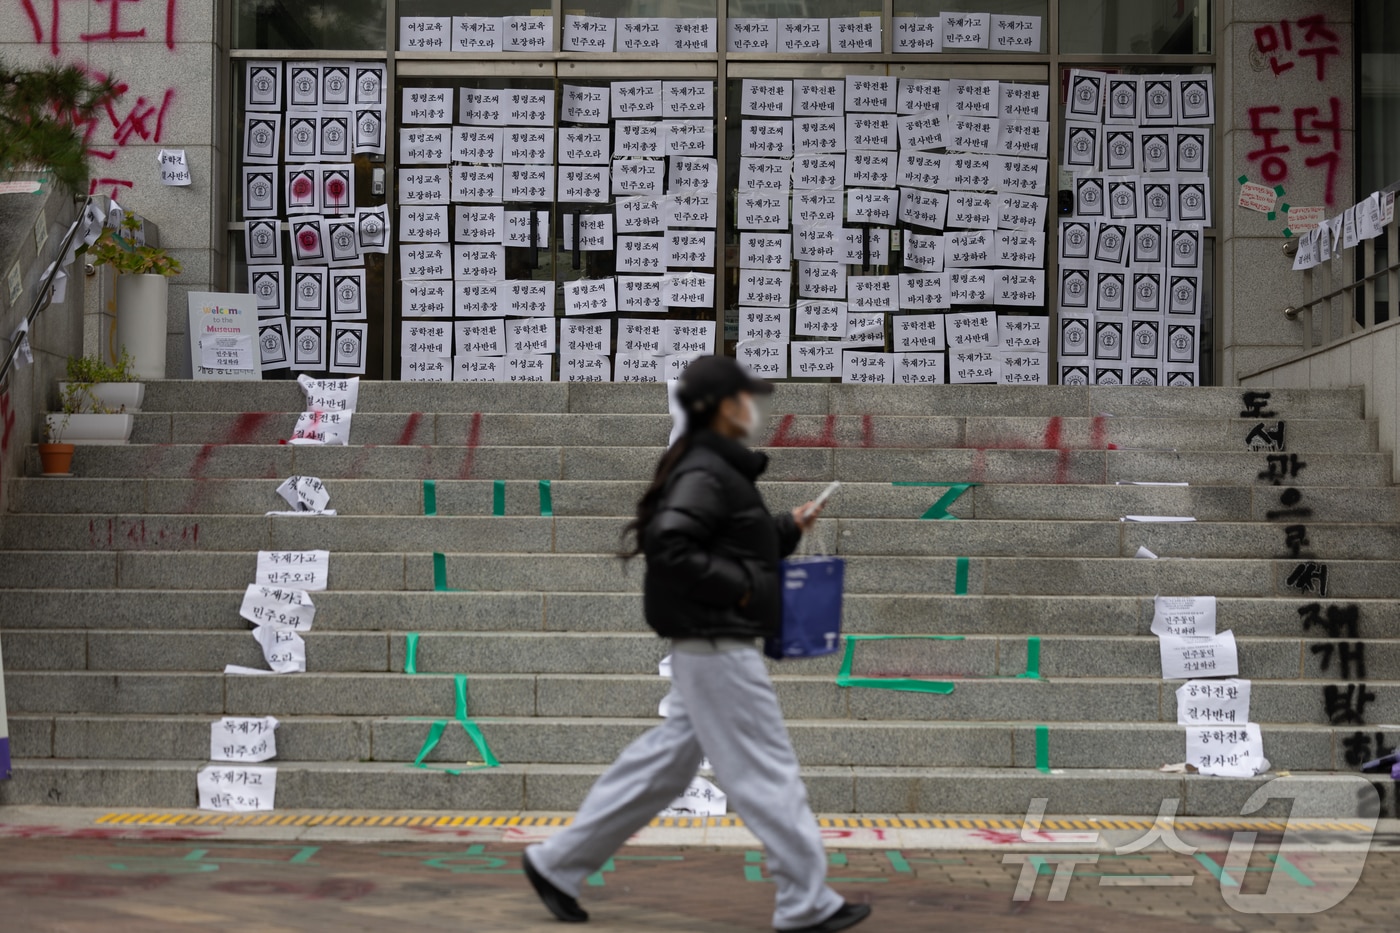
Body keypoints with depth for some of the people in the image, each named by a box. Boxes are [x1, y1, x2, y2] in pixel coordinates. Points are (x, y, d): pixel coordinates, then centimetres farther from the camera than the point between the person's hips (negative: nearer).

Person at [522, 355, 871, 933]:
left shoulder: (717, 469, 16)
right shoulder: (704, 472, -16)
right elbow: (669, 548, -27)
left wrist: (788, 529, 12)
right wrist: (739, 587, -19)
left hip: (709, 646, 10)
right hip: (716, 647, -10)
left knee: (663, 764, 13)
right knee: (767, 773, -2)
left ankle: (556, 863, 19)